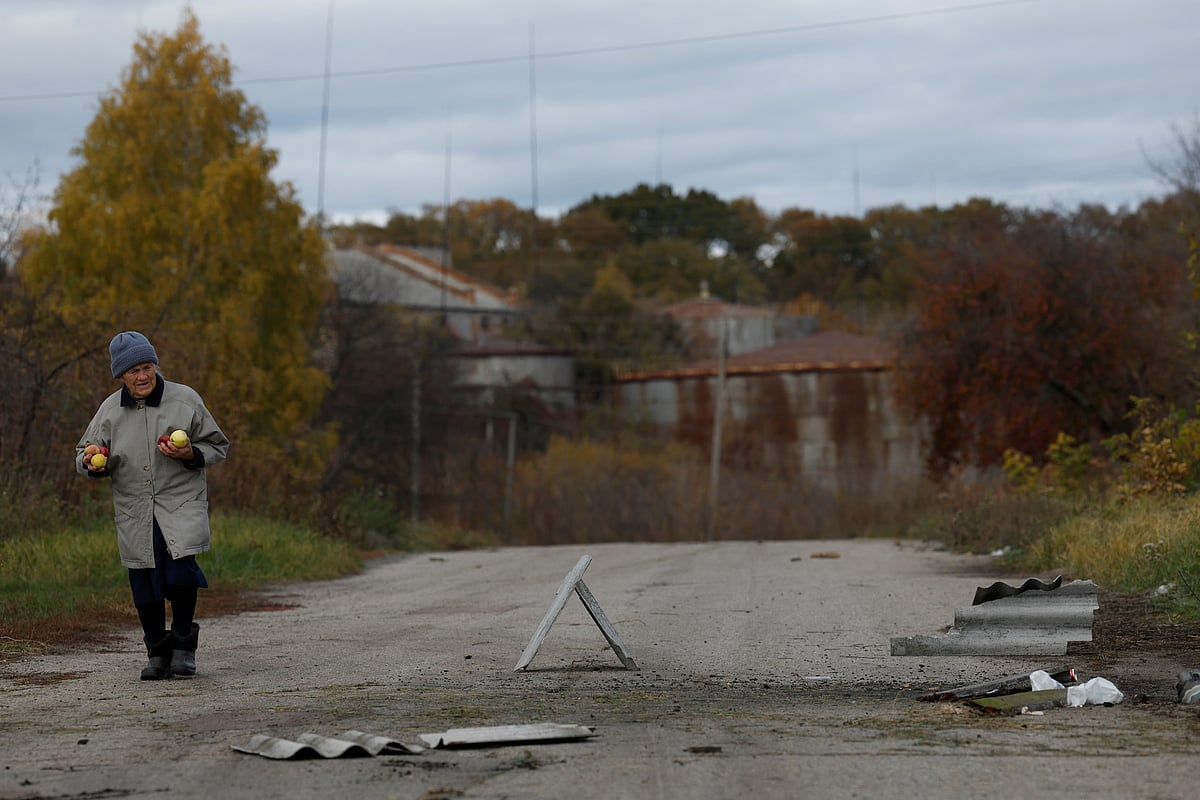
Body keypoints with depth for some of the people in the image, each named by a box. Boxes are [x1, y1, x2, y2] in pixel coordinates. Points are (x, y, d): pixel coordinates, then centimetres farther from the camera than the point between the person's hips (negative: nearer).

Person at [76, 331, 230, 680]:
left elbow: (217, 447, 7)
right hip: (134, 511, 3)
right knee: (145, 585, 2)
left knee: (181, 567, -21)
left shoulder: (185, 400, -1)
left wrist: (191, 454, -14)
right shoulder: (109, 410, 6)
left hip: (181, 501, -3)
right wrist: (91, 463, -9)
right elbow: (85, 456, 15)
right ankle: (158, 653, 22)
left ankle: (184, 644, 0)